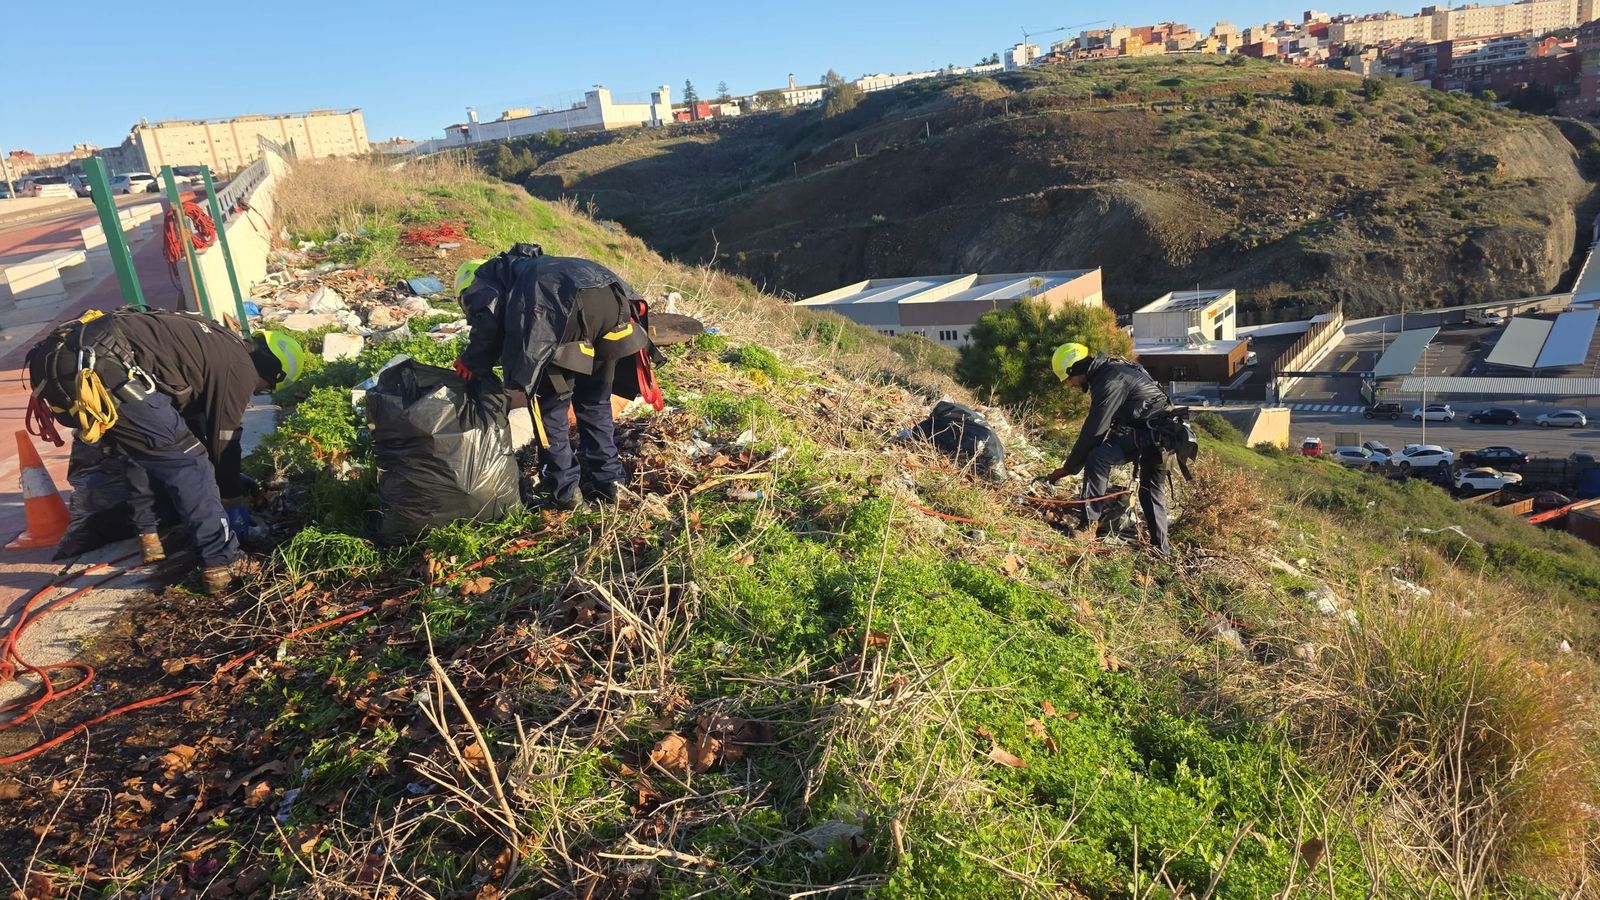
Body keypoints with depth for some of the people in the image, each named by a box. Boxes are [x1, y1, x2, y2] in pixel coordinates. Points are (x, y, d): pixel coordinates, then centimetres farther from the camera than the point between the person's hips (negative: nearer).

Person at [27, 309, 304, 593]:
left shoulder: (217, 343, 29)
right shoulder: (239, 368, 3)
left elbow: (195, 416, 40)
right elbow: (224, 439, 9)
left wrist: (229, 477, 48)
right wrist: (233, 500, 23)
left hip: (56, 356, 10)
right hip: (104, 368, -10)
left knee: (136, 447, 29)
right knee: (186, 461, 0)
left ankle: (147, 535, 34)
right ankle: (220, 564, 1)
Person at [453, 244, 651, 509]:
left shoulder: (480, 278, 27)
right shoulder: (528, 267, 46)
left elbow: (490, 316, 3)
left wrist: (474, 362, 17)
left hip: (567, 306, -7)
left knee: (549, 406, 11)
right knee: (595, 401, 22)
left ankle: (562, 489, 15)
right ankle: (607, 481, 27)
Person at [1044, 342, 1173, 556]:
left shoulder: (1110, 382, -19)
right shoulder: (1109, 371, 13)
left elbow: (1094, 430, -20)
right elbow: (1100, 425, 18)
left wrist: (1069, 468, -12)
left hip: (1150, 430, -11)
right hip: (1160, 433, 11)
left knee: (1098, 458, -23)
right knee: (1152, 490, 18)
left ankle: (1089, 522, -24)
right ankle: (1161, 548, 26)